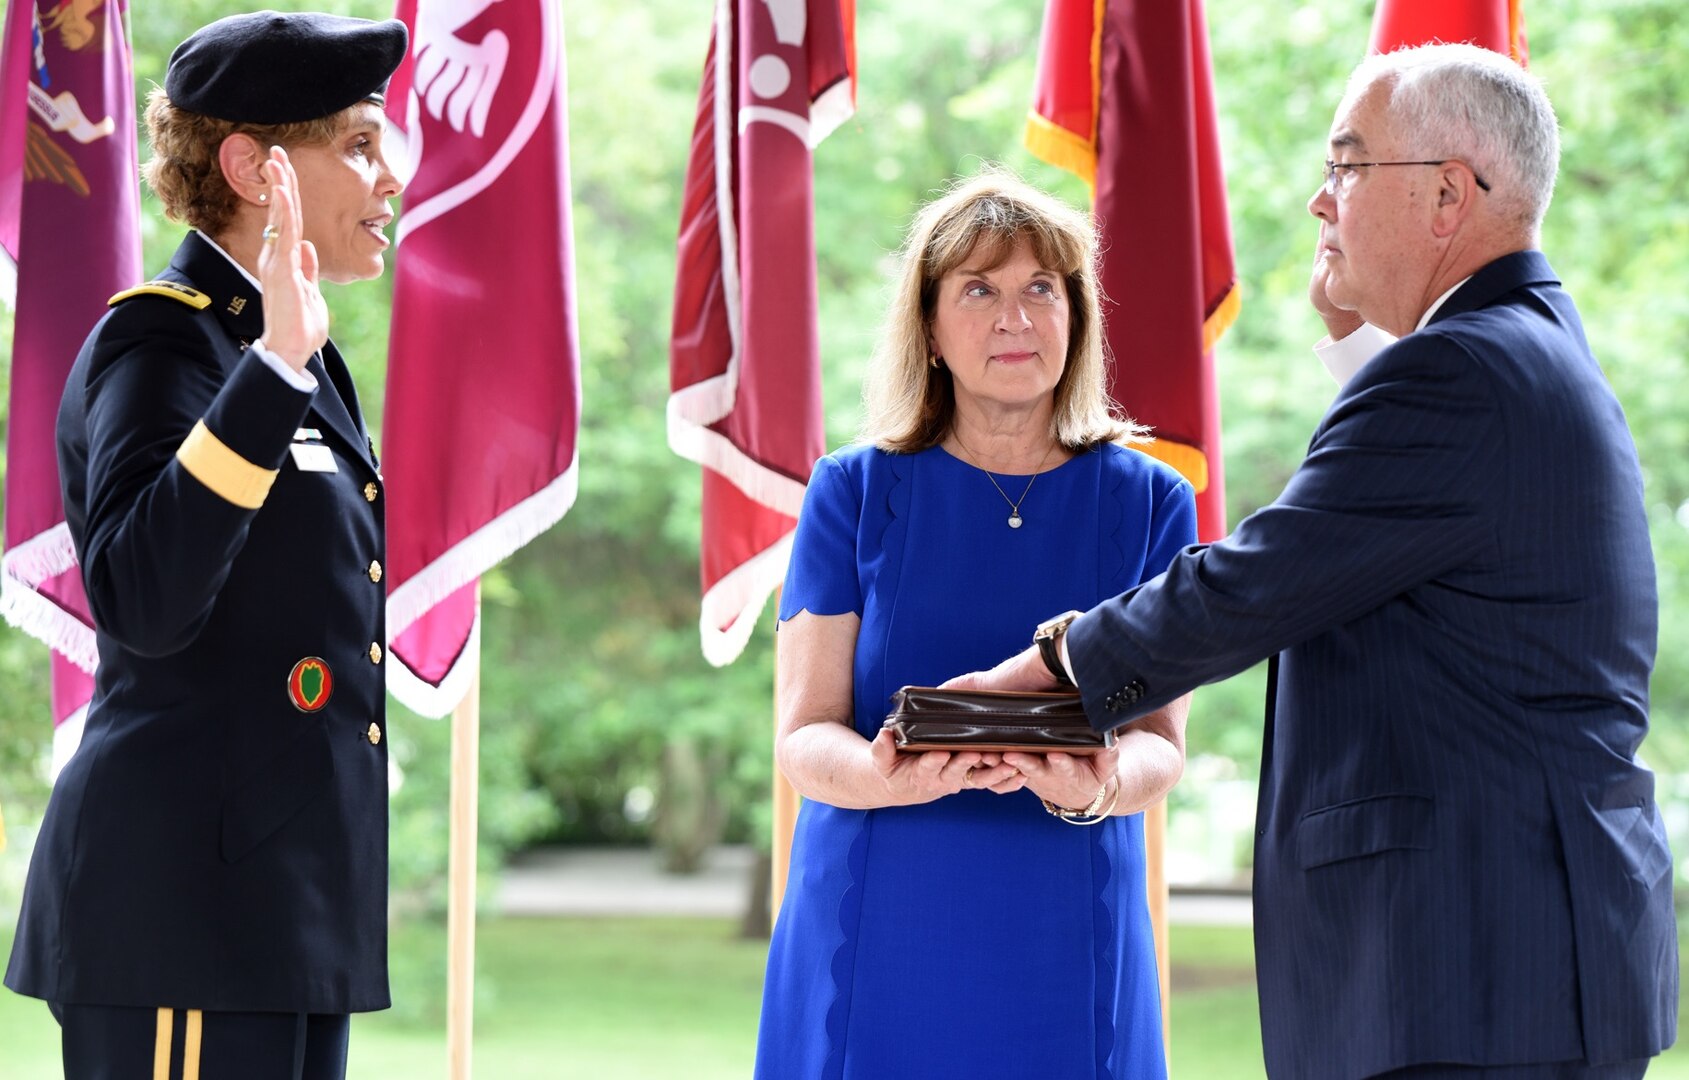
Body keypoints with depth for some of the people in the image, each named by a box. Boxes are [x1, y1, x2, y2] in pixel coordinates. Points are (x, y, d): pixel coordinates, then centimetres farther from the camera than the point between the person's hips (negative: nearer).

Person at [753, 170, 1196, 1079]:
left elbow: (1161, 741, 1)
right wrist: (885, 775, -24)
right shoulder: (854, 493, 3)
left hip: (1065, 944, 1)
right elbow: (802, 737, -2)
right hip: (876, 940, -1)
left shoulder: (1147, 501, 6)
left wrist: (1098, 788, -23)